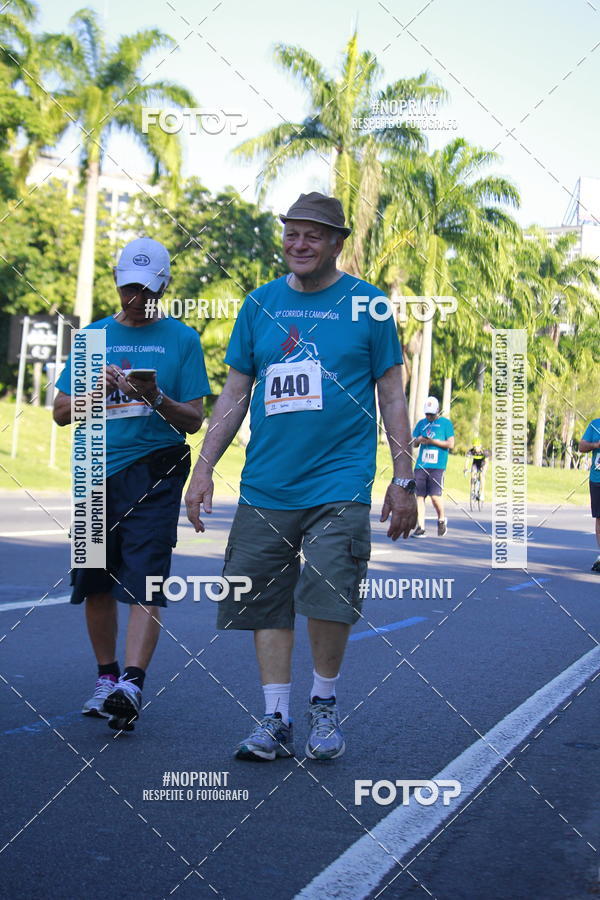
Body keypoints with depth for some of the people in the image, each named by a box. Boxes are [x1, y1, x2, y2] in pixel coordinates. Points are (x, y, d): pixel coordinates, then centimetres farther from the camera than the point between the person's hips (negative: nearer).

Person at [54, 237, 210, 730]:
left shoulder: (181, 339, 5)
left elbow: (194, 420, 2)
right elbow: (61, 412, 11)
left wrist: (158, 399, -17)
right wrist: (95, 389, -8)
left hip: (155, 470, -4)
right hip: (97, 472, 4)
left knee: (144, 580, -13)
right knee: (95, 583, 8)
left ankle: (132, 684, -20)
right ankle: (107, 677, 22)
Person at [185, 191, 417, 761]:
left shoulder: (367, 305, 3)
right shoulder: (260, 304, 11)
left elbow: (392, 399, 5)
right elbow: (234, 395, 14)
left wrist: (403, 481, 1)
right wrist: (203, 468, 7)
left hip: (339, 484, -3)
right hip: (265, 486, 4)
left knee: (329, 596, -13)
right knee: (265, 601, 4)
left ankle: (325, 704, 10)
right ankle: (275, 722, 14)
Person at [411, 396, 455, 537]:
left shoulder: (446, 423, 6)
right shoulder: (421, 423, 18)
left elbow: (451, 444, -1)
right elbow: (414, 443, 21)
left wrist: (433, 441, -10)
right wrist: (418, 440, -2)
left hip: (437, 466, -4)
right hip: (421, 465, 4)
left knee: (435, 496, -11)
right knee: (420, 496, -2)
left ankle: (441, 520, 15)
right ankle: (420, 527, 2)